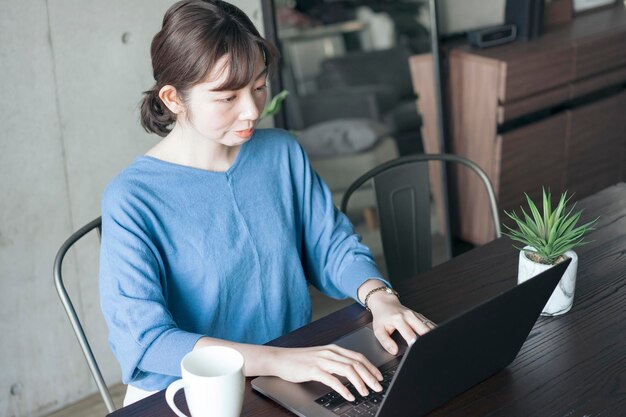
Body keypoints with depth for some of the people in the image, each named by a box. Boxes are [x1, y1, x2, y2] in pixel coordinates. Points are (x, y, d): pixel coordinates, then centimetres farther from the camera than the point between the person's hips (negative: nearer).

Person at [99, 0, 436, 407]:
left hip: (296, 377, 4)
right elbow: (143, 339, -23)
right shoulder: (131, 200, -15)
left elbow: (333, 245, 8)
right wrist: (278, 360, -33)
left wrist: (380, 298, -13)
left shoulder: (283, 152, 1)